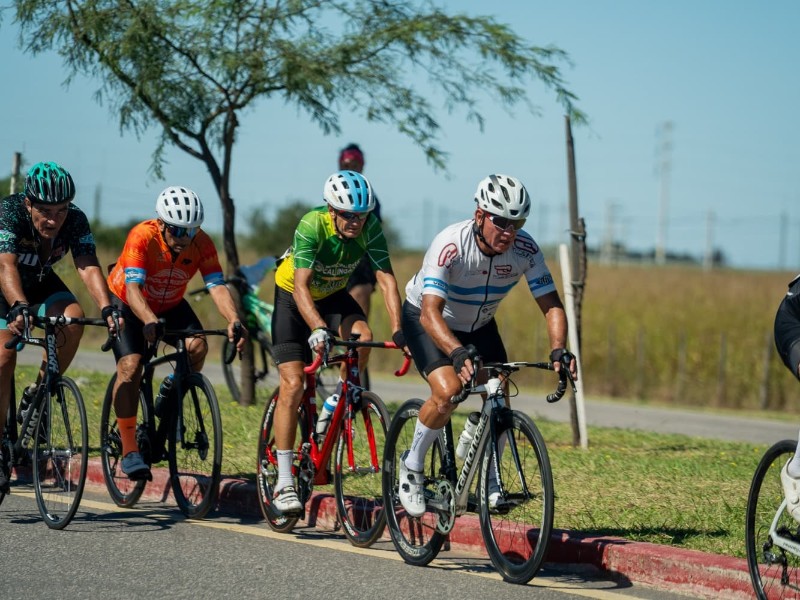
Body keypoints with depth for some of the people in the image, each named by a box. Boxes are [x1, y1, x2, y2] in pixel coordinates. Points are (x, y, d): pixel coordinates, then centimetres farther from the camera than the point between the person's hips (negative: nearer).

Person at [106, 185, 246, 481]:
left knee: (197, 346, -23)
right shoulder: (142, 237, -32)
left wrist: (233, 321, -50)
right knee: (130, 365, -22)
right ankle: (129, 451, -17)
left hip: (171, 306, 3)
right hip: (125, 302, -3)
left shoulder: (202, 244, -22)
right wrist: (150, 322, -59)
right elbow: (133, 289, -41)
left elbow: (217, 286, -31)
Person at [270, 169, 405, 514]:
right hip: (292, 296, -4)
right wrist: (318, 329, -54)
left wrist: (398, 331, -38)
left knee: (362, 337, -28)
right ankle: (284, 482, -10)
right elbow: (300, 286, -39)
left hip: (333, 295, 4)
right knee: (293, 385, -14)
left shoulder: (369, 228, -23)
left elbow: (386, 279, -26)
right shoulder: (312, 226, -33)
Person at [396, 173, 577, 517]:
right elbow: (430, 313, -44)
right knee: (448, 391, -25)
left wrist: (559, 349, -41)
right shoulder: (450, 245, -36)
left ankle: (490, 482, 8)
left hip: (478, 324, 5)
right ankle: (412, 465, -2)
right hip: (426, 319, -5)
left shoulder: (525, 250, -24)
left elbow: (551, 304, -22)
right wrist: (458, 354, -61)